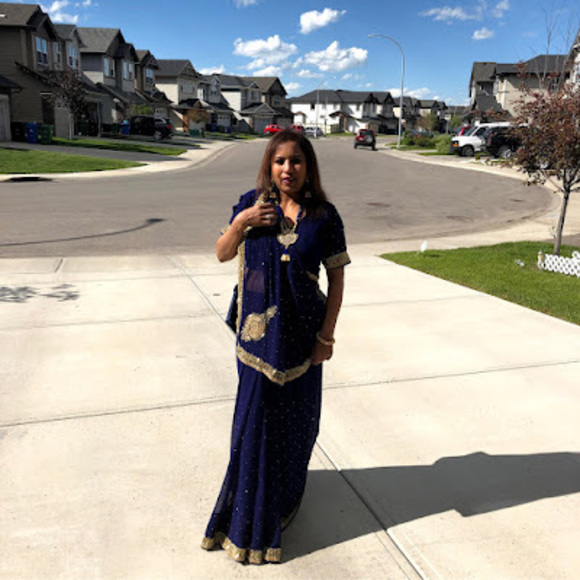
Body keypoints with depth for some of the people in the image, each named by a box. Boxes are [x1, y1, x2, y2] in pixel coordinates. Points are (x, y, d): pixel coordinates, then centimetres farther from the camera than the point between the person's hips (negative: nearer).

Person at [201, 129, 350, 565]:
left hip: (302, 332, -1)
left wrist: (326, 335, -6)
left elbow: (337, 277, -3)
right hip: (258, 331, 1)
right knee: (255, 417, 9)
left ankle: (286, 493, 41)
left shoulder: (323, 216, -7)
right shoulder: (252, 204, -2)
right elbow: (222, 254, 6)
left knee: (295, 417, 13)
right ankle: (251, 517, 30)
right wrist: (240, 222, -14)